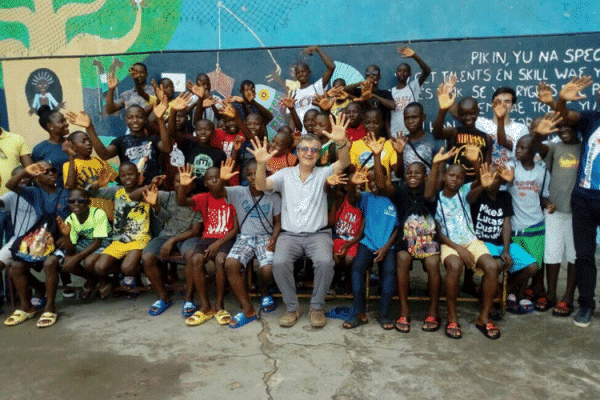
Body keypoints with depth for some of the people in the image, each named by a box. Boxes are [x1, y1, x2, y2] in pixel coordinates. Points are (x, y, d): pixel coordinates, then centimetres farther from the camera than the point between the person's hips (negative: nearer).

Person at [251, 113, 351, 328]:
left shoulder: (322, 174, 9)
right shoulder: (285, 174, 11)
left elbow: (343, 163, -9)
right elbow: (261, 186, -3)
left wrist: (341, 142, -31)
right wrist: (261, 164, -23)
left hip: (318, 234, 0)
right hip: (289, 234, 1)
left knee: (325, 262, -29)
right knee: (279, 263, -27)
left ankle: (317, 307, -5)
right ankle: (291, 308, -6)